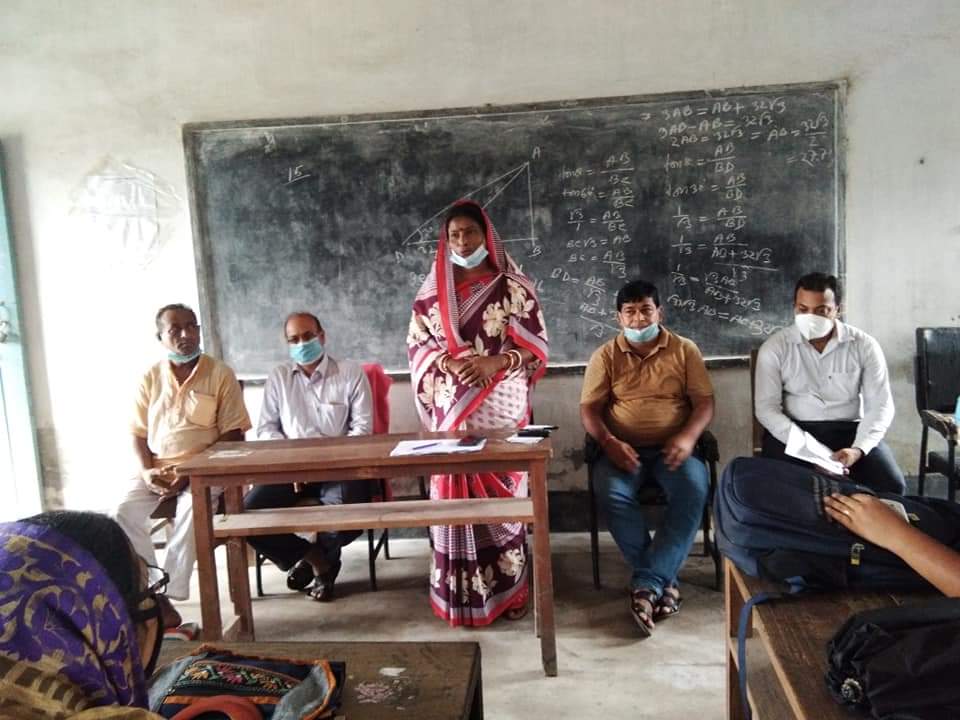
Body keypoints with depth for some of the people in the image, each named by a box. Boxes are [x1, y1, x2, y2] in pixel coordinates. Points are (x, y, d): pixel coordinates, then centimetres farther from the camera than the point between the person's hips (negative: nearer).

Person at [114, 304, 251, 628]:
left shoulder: (220, 375, -2)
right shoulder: (150, 378, 9)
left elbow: (233, 435, -6)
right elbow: (138, 433, 10)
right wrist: (147, 471, -9)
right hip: (156, 469, 4)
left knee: (192, 510, -32)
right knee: (124, 512, -22)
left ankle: (166, 598, -22)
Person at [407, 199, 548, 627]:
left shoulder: (512, 287, 1)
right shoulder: (431, 291, 10)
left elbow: (536, 346, -2)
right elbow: (416, 343, 9)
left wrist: (496, 362, -19)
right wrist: (447, 362, -12)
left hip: (500, 409, -2)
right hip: (450, 412, 2)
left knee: (501, 491, 1)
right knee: (454, 493, 3)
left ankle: (507, 590, 16)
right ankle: (461, 593, 16)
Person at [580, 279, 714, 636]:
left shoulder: (684, 350, 7)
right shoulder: (605, 355, 6)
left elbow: (704, 402, 2)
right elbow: (589, 409, 1)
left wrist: (688, 436, -18)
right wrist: (609, 442, -19)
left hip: (672, 446, 0)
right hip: (623, 448, 0)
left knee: (694, 488, -32)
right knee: (612, 492, -32)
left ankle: (646, 582, -26)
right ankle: (662, 579, -17)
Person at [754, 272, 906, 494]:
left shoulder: (864, 345, 2)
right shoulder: (775, 347, -2)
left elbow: (880, 405, -1)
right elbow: (766, 407, -7)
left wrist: (858, 449, -19)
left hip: (850, 430, 2)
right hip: (794, 432, -2)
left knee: (891, 486, -21)